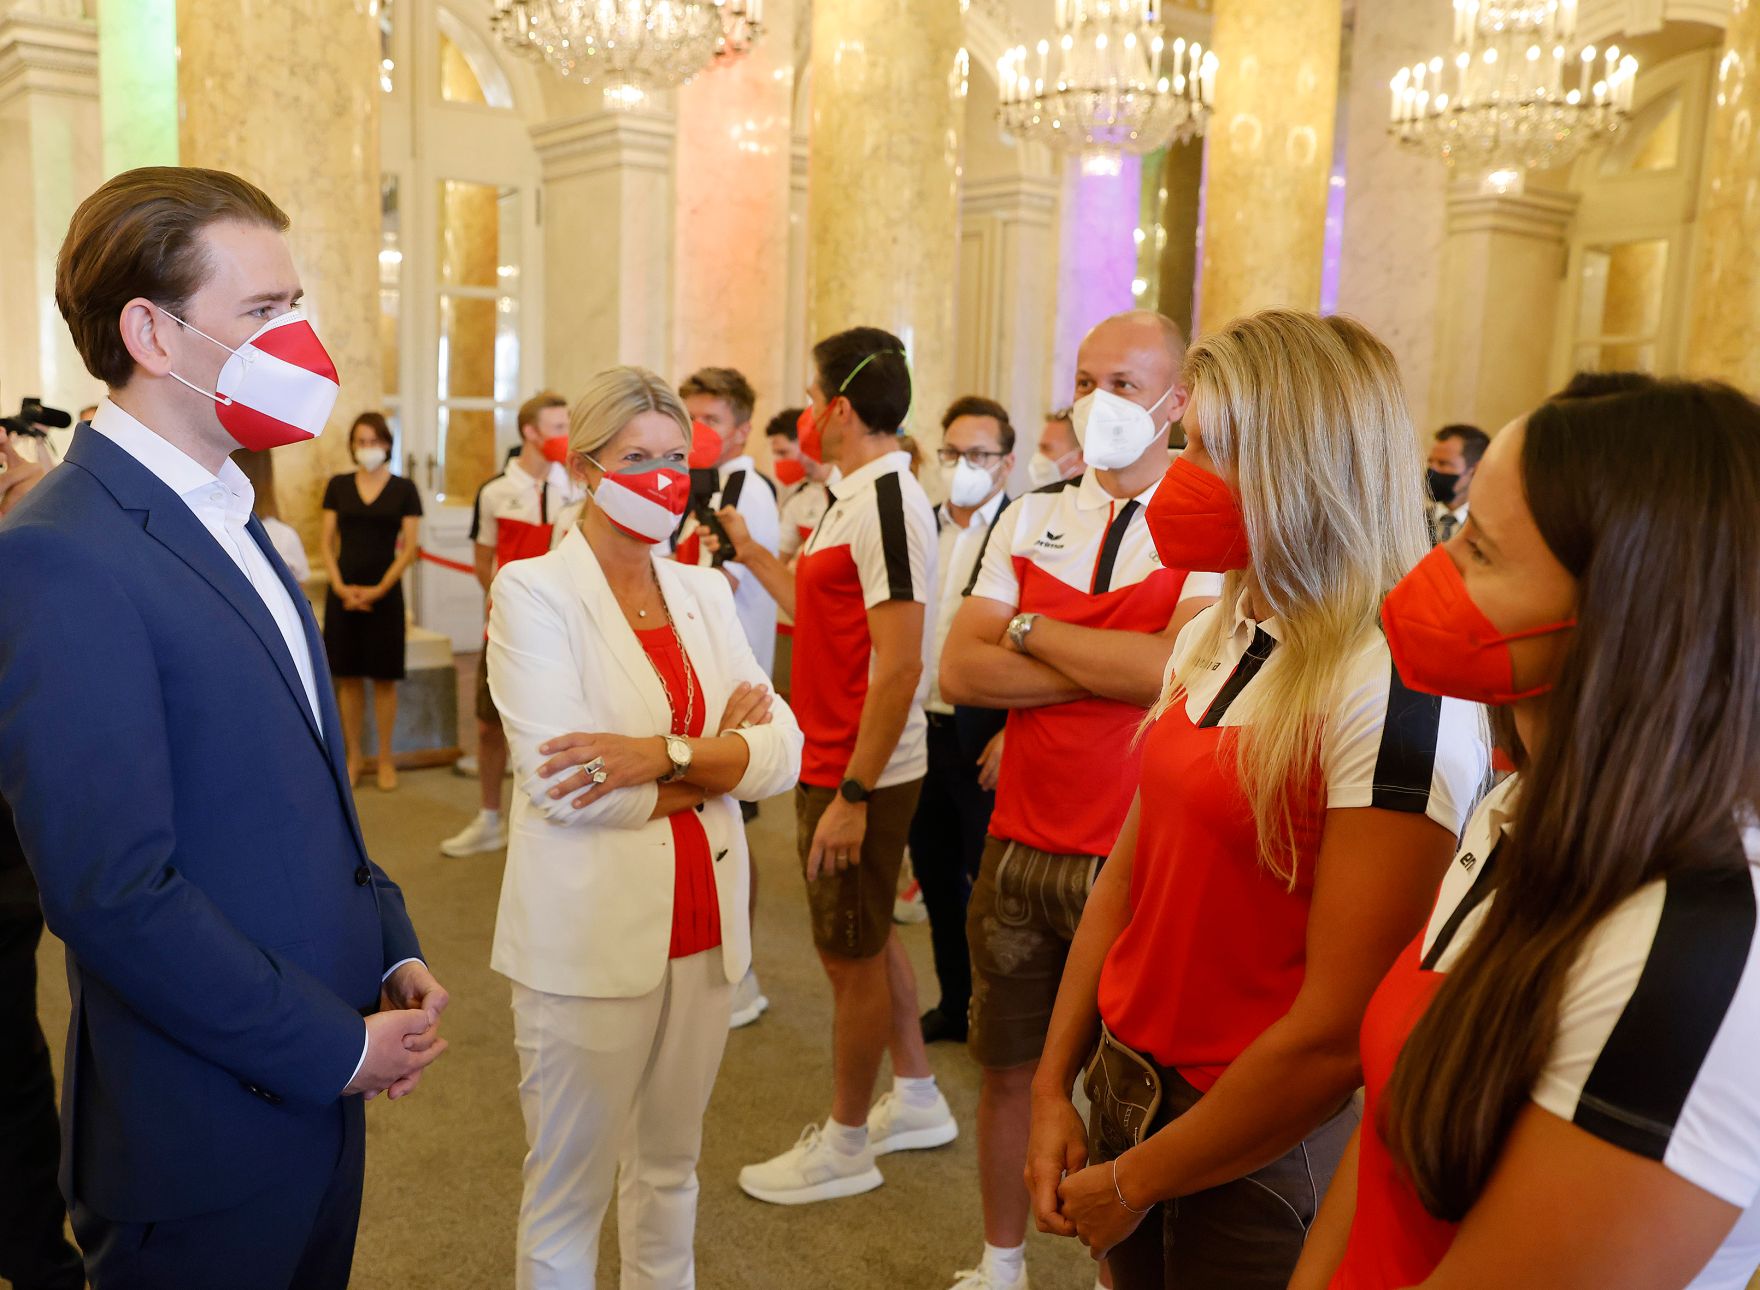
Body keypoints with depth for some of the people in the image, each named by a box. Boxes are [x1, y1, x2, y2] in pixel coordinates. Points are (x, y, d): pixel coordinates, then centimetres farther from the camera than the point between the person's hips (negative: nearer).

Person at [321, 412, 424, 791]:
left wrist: (379, 589, -11)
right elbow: (327, 543, 6)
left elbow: (410, 547, -2)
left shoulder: (403, 489, 1)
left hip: (384, 594, -2)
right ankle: (353, 757, 16)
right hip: (343, 593, 2)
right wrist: (341, 587, -8)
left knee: (384, 678, 2)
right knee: (348, 677, 5)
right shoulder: (338, 486, 6)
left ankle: (385, 760, 11)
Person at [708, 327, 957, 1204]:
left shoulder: (886, 502, -21)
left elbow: (899, 666, -25)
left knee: (851, 955, 5)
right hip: (839, 761, 10)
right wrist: (750, 553, 20)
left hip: (861, 773, -10)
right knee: (867, 938, 22)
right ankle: (916, 1101, 39)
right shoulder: (857, 496, 10)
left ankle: (844, 1146, 24)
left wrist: (851, 795, -23)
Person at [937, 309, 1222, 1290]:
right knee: (1009, 1061, 18)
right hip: (1021, 843, 5)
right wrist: (1110, 671, -14)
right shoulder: (1032, 520, 7)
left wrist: (1032, 631, -11)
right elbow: (961, 672, -4)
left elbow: (1174, 668, -24)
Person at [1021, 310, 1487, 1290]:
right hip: (1128, 1089, 7)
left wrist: (1135, 1183, -12)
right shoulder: (1213, 639, 2)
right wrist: (1054, 1085, 3)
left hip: (1269, 1162, -6)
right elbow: (1130, 873, 6)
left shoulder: (1398, 692, -22)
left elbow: (1340, 1032, -22)